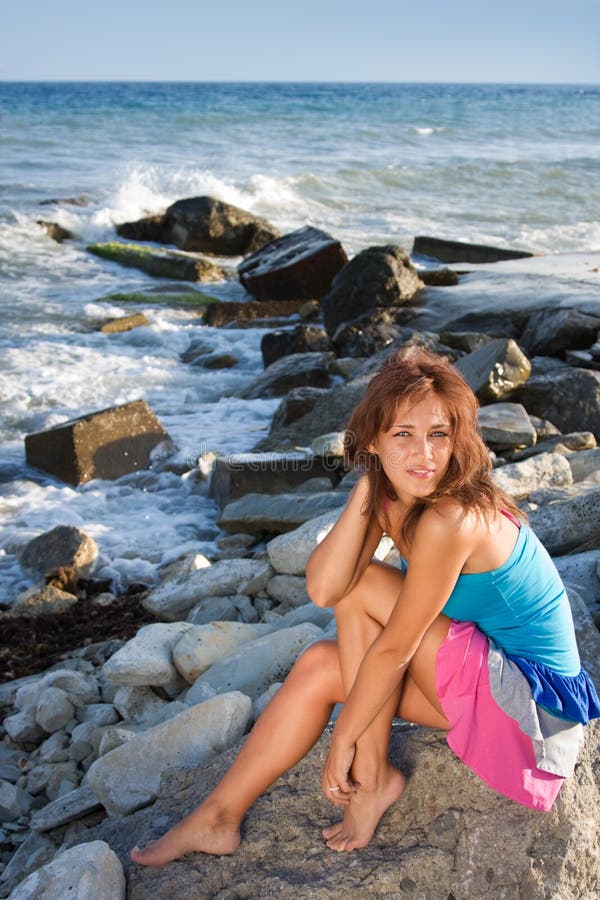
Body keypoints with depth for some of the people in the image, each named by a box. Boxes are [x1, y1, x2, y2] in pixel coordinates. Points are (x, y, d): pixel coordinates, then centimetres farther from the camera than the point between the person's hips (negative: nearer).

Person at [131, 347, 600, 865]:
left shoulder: (451, 519, -29)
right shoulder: (392, 498, -2)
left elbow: (394, 649, -22)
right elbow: (322, 589, -16)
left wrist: (344, 740, -11)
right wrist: (366, 487, -19)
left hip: (536, 701, -8)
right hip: (491, 677, 9)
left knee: (362, 587, -15)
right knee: (321, 665, 0)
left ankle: (372, 779, -3)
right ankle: (220, 817, 10)